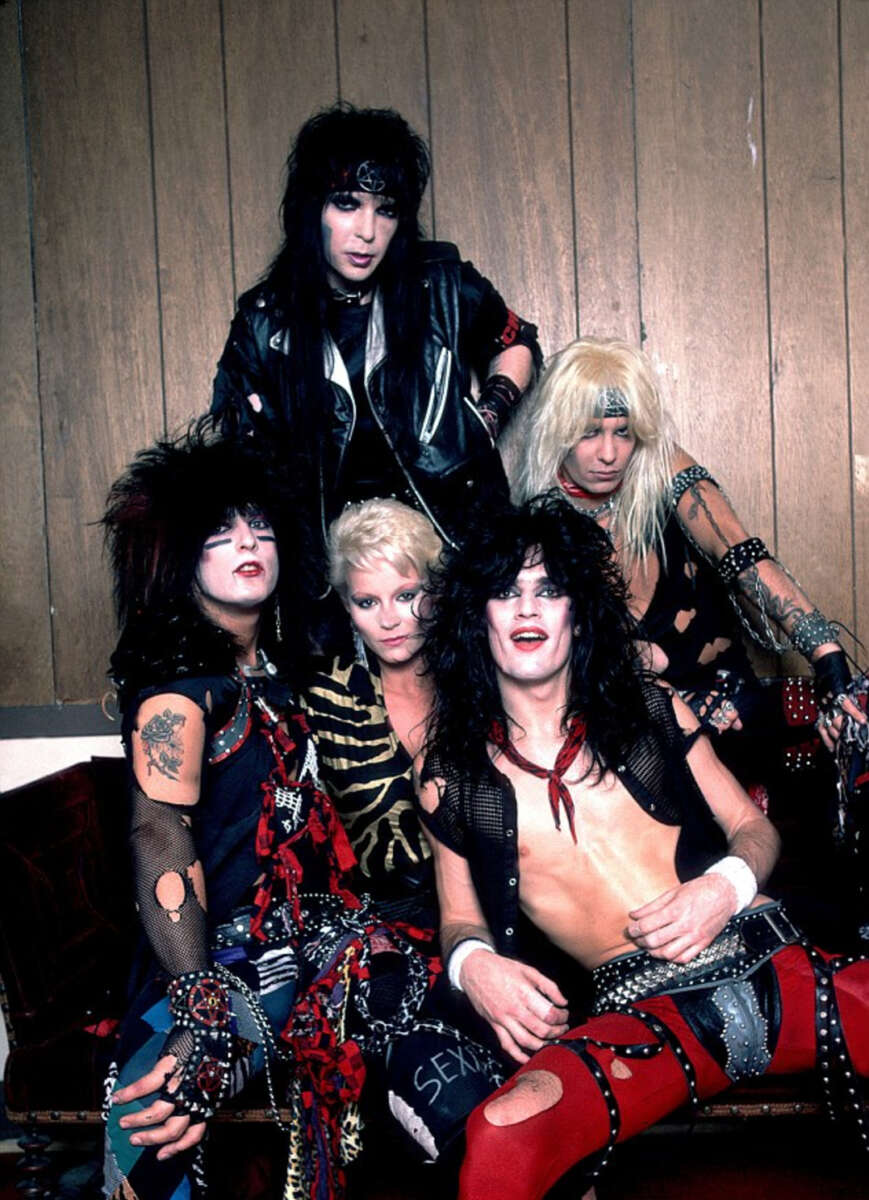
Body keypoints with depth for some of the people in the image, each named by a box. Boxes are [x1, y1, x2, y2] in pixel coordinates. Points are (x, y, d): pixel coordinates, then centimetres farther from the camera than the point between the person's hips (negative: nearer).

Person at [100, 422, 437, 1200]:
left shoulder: (277, 676, 18)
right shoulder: (177, 689, -4)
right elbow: (162, 841, -19)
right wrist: (204, 1020, -30)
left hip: (313, 950, 6)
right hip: (228, 964, -6)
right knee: (147, 1133, -27)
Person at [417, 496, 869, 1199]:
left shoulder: (654, 712, 14)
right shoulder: (454, 780, 11)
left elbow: (753, 826, 17)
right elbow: (461, 916, 17)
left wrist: (725, 886, -6)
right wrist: (473, 962, -7)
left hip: (772, 963, 3)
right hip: (641, 1013, -2)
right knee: (501, 1138, -35)